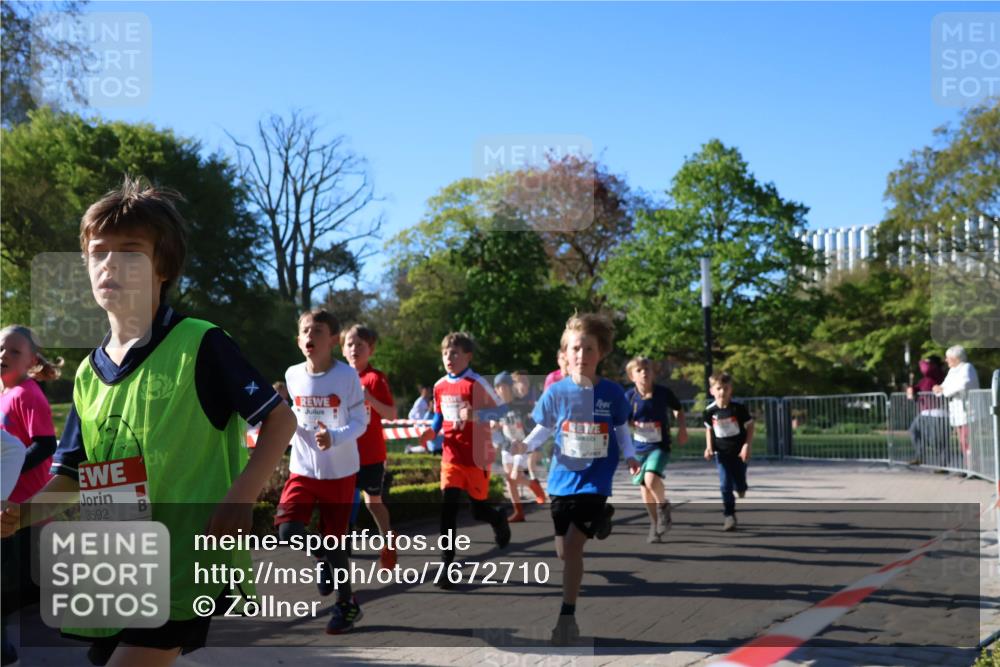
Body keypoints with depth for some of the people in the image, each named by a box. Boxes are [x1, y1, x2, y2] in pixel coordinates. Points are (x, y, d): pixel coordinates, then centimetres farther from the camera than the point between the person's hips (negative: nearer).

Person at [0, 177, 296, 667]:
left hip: (184, 567, -7)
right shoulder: (90, 374, 10)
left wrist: (240, 497, -19)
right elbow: (69, 475, 13)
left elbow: (280, 420, -7)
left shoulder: (199, 345, -9)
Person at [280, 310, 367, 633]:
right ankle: (321, 558, 18)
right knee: (287, 527, -15)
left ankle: (347, 603, 24)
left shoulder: (346, 375, -12)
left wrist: (335, 437, -28)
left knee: (333, 539, 3)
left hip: (340, 471, -3)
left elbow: (360, 421, -10)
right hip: (303, 468, 3)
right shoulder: (293, 375, 1)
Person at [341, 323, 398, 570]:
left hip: (371, 453, -4)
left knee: (373, 500, 7)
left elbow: (391, 414, -16)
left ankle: (388, 542, 26)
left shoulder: (376, 378, -9)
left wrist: (369, 398, -29)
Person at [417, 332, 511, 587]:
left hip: (476, 457, -3)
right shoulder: (440, 386, 3)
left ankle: (498, 518, 46)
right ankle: (447, 566, -3)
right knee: (448, 507, -8)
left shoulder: (477, 383, -13)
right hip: (451, 457, 4)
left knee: (479, 508, 9)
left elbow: (501, 408, -11)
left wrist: (476, 415, -27)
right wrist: (432, 431, -3)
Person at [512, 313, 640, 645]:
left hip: (595, 480, -2)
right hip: (562, 479, 3)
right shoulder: (556, 392, -4)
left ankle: (567, 616, -2)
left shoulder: (612, 393, -4)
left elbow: (621, 430, 8)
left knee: (572, 546, -13)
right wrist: (526, 445, -17)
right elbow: (543, 429, 3)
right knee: (564, 552, 7)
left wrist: (630, 456, -9)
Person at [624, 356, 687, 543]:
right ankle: (655, 525, 29)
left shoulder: (663, 392, -10)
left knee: (651, 479, -26)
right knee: (644, 486, 9)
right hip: (639, 448, 3)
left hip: (660, 446, -3)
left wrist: (682, 428, -3)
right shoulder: (629, 397, -9)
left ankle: (663, 505, 5)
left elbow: (678, 409, 9)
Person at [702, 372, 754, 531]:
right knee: (725, 485, -6)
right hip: (721, 453, 1)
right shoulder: (710, 411, -7)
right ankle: (729, 516, 3)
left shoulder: (739, 408, -13)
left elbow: (750, 426, -5)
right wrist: (709, 447, 0)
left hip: (739, 452, -1)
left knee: (739, 484, 7)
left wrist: (747, 446, -13)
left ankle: (740, 488, 45)